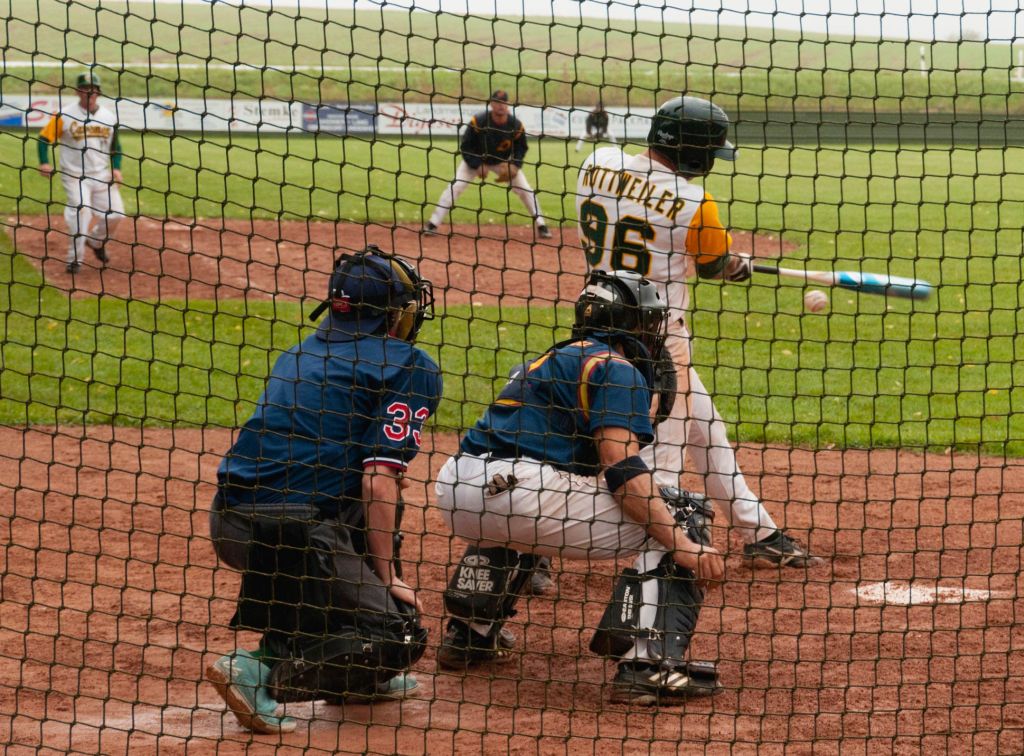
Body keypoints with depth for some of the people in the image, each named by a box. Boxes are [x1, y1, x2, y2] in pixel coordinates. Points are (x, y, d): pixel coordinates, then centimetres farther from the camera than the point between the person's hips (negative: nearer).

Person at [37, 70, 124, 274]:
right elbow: (45, 138, -4)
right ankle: (75, 258, -14)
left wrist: (116, 168, 0)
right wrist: (44, 163, -19)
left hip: (102, 176, 4)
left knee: (115, 215, 0)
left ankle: (97, 241, 31)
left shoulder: (110, 117, 6)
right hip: (74, 175, -4)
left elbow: (115, 146, 15)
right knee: (80, 210, -23)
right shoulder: (65, 116, -6)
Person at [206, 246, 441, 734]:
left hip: (229, 524, 8)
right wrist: (387, 579, -4)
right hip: (290, 534, -8)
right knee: (399, 636, 1)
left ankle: (363, 675, 25)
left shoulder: (299, 355, 22)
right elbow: (377, 478, -9)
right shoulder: (410, 367, 0)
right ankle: (265, 674, -17)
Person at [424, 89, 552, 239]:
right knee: (454, 187, -17)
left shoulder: (516, 125, -22)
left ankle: (541, 225, 9)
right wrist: (478, 166, -25)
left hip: (503, 162, 2)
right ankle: (433, 224, -9)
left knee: (526, 190, -6)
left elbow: (521, 148, -5)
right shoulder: (477, 122, -29)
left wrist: (514, 165, -21)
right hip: (475, 160, -2)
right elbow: (465, 146, -18)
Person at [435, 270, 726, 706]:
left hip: (456, 491, 9)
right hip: (524, 492, -9)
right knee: (680, 518, -2)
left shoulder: (554, 357, 29)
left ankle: (470, 634, 34)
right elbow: (621, 468, -12)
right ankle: (647, 666, -15)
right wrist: (683, 545, -18)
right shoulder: (616, 368, 2)